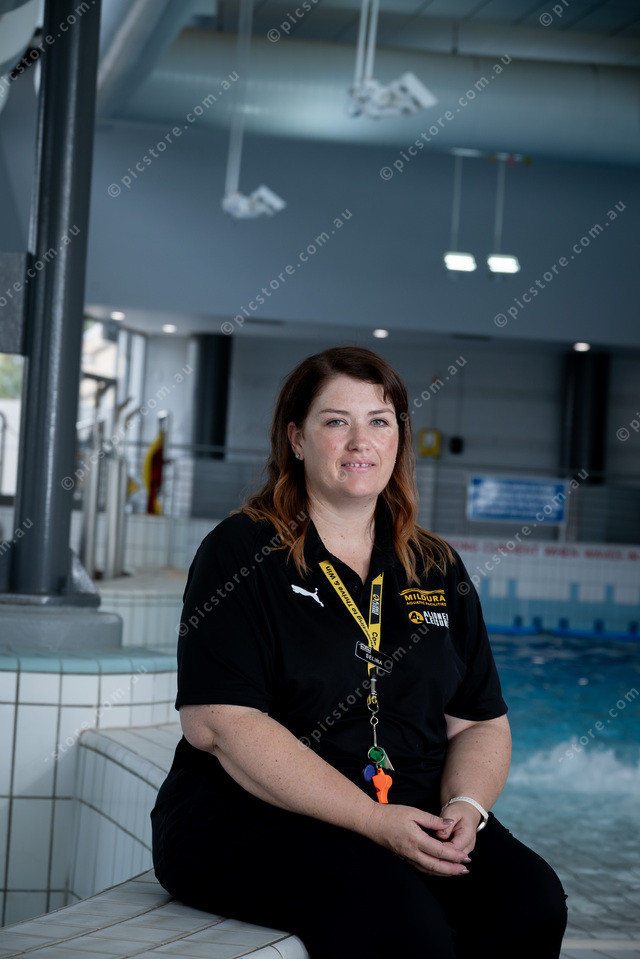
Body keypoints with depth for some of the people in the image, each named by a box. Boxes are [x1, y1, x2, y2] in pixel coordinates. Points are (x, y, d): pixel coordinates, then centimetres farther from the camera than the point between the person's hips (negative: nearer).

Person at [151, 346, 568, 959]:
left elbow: (481, 723, 15)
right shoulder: (241, 552, -1)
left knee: (530, 899, -23)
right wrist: (374, 822, -18)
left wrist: (465, 807, -10)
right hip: (249, 817, -5)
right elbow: (217, 723, -12)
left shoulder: (439, 571, 15)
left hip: (413, 820, 5)